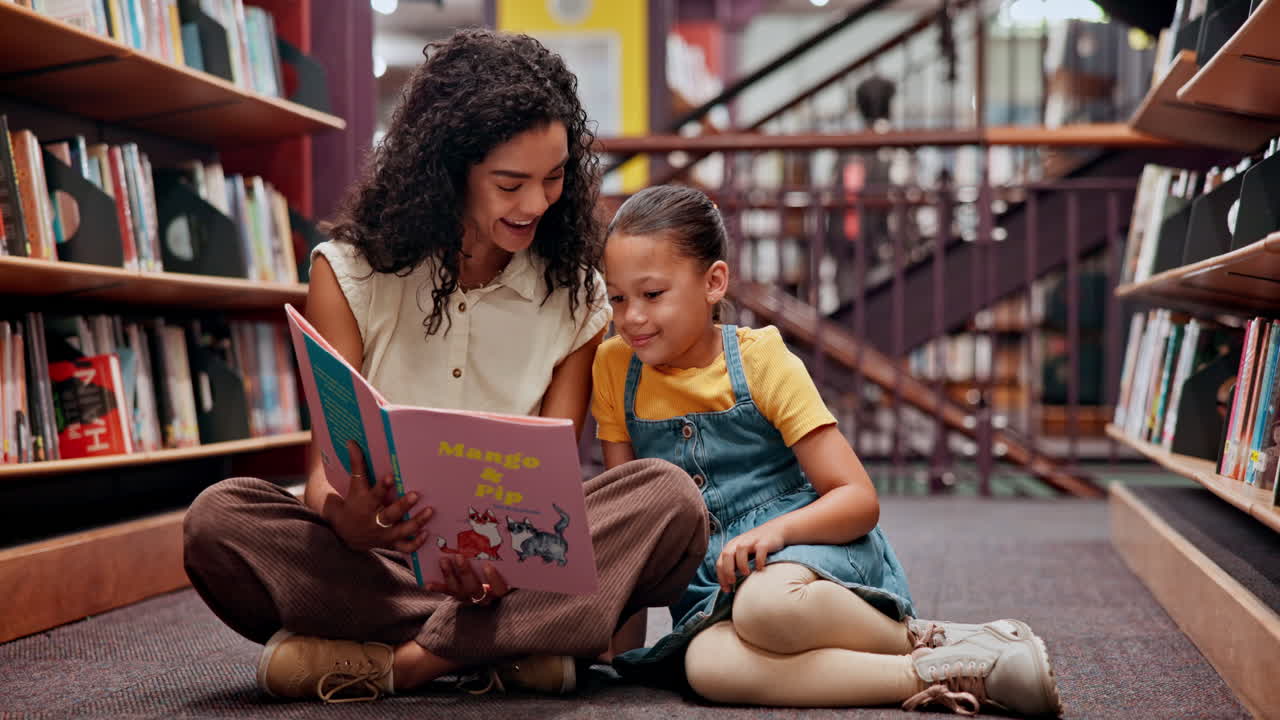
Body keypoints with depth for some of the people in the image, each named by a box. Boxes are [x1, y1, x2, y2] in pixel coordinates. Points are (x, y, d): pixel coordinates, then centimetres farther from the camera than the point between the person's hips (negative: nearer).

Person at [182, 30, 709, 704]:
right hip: (372, 563, -1)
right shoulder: (351, 272, 1)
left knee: (670, 496, -25)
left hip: (509, 563, 1)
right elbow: (327, 463, -5)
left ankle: (395, 661, -28)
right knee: (218, 517, -29)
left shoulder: (576, 299, 5)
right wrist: (343, 517, -32)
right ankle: (511, 645, -28)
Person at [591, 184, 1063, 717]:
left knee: (766, 605, -42)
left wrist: (778, 530, -26)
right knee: (708, 666, -35)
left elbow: (860, 500, -8)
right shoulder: (615, 369, 5)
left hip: (810, 548, -3)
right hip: (714, 583, 3)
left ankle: (925, 640, -19)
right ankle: (933, 677, -31)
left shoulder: (761, 361, -4)